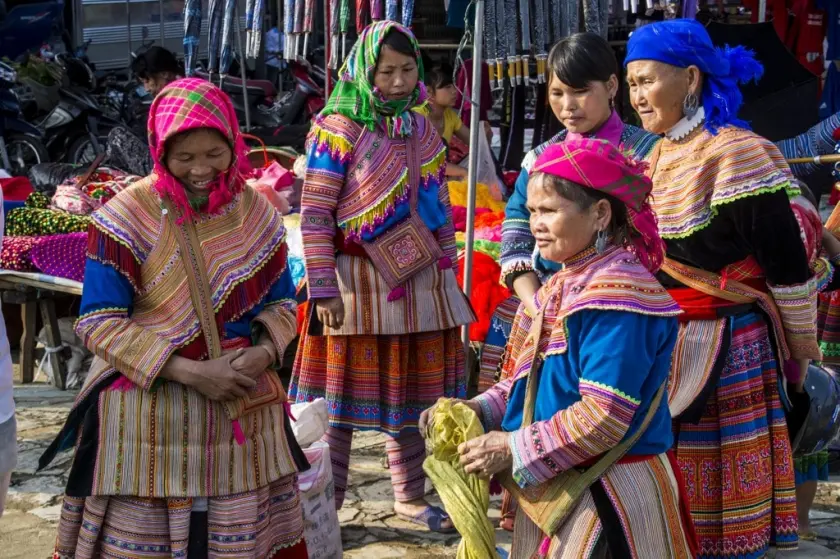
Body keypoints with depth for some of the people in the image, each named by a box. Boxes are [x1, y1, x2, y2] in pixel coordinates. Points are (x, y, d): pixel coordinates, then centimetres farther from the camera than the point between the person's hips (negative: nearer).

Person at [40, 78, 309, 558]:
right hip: (147, 409, -3)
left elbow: (281, 302, 11)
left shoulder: (257, 213, 2)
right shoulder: (127, 218, -10)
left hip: (243, 405, 3)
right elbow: (99, 323, -11)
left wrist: (266, 351, -12)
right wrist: (190, 371, -19)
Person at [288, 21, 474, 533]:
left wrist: (447, 273, 13)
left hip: (419, 281, 5)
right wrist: (323, 289, -15)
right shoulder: (340, 128, -9)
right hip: (358, 280, -5)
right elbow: (314, 214, -11)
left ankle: (410, 496, 27)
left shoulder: (423, 129, 9)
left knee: (411, 394, 14)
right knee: (344, 397, 3)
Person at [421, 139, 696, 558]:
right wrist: (476, 410, 0)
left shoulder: (618, 296, -21)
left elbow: (602, 417, -26)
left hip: (608, 497, -9)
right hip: (555, 486, 9)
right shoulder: (562, 287, 9)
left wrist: (513, 449, -21)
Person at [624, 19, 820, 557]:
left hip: (724, 350, -7)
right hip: (662, 343, 7)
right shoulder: (660, 156, 9)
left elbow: (787, 263, -13)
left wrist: (801, 351, -6)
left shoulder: (736, 154, -16)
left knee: (725, 516, 3)